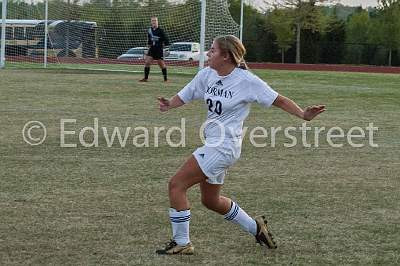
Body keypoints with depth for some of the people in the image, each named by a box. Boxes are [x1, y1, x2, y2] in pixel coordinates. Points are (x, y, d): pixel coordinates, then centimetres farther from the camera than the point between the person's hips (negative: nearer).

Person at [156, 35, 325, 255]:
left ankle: (181, 243, 0)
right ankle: (255, 227, 36)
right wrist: (169, 105, -14)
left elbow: (278, 100, -9)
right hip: (213, 144, 8)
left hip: (224, 146, -8)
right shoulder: (207, 74, 3)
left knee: (176, 184, -11)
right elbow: (184, 96, 8)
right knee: (210, 200, 20)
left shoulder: (246, 80, -14)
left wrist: (303, 114, -21)